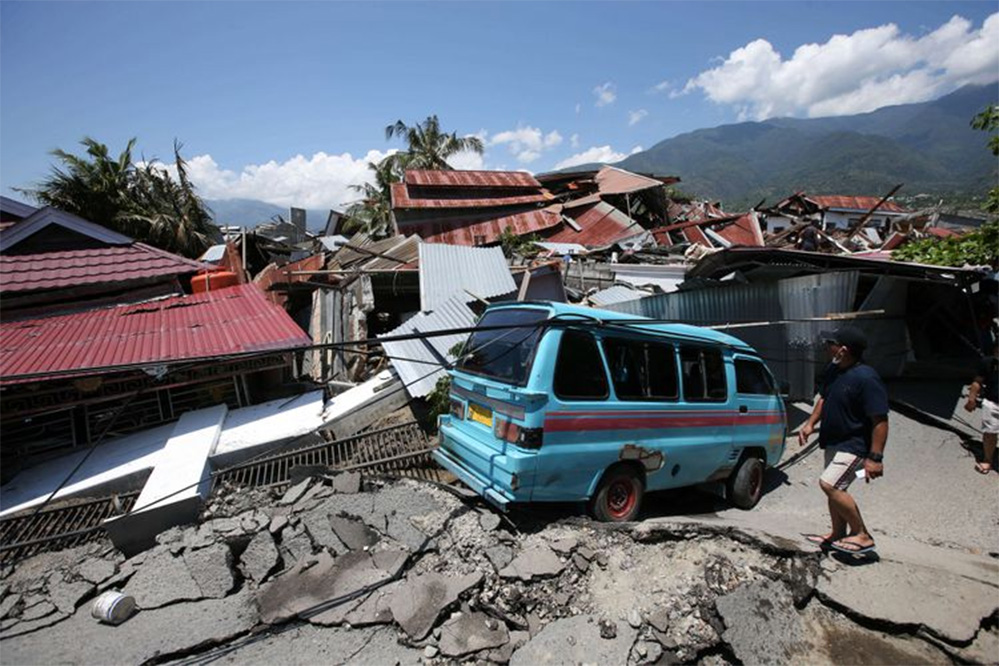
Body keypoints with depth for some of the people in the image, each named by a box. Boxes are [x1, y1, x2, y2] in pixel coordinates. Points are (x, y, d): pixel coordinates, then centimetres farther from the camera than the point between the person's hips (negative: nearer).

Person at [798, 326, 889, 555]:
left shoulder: (866, 379, -24)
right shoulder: (833, 370, 2)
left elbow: (880, 421, -23)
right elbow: (824, 398, 17)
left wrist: (875, 457, -24)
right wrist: (810, 423, 7)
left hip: (854, 446, -9)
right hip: (834, 442, 9)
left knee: (829, 484, -17)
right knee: (835, 488, 17)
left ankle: (862, 535, 1)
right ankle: (838, 534, 34)